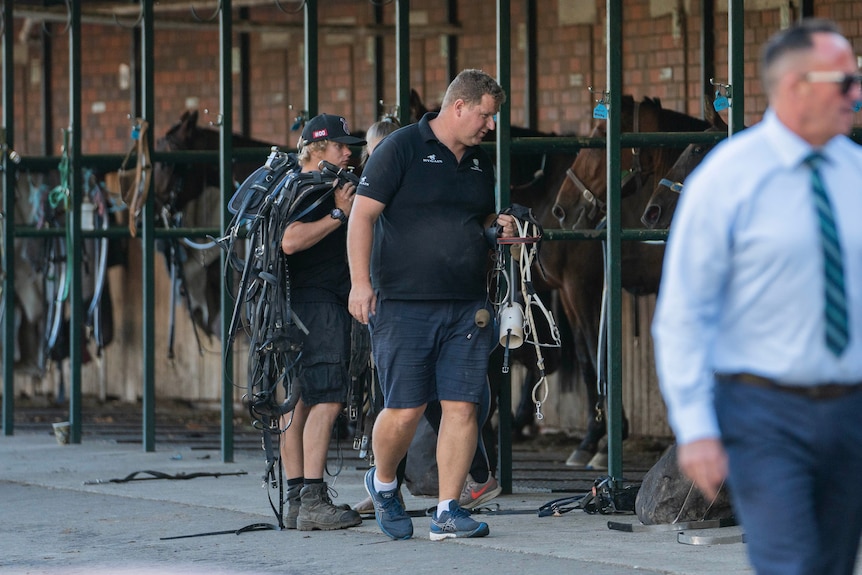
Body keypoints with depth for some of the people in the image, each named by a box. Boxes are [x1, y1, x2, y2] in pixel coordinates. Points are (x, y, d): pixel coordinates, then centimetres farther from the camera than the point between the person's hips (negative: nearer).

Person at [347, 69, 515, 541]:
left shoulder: (480, 163, 17)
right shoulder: (401, 149, -4)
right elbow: (363, 214, -8)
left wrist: (499, 229, 8)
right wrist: (361, 281, -16)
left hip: (467, 307, 6)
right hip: (404, 306, -6)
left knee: (462, 407, -2)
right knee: (404, 411, -5)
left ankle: (448, 511, 4)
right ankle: (382, 483, 22)